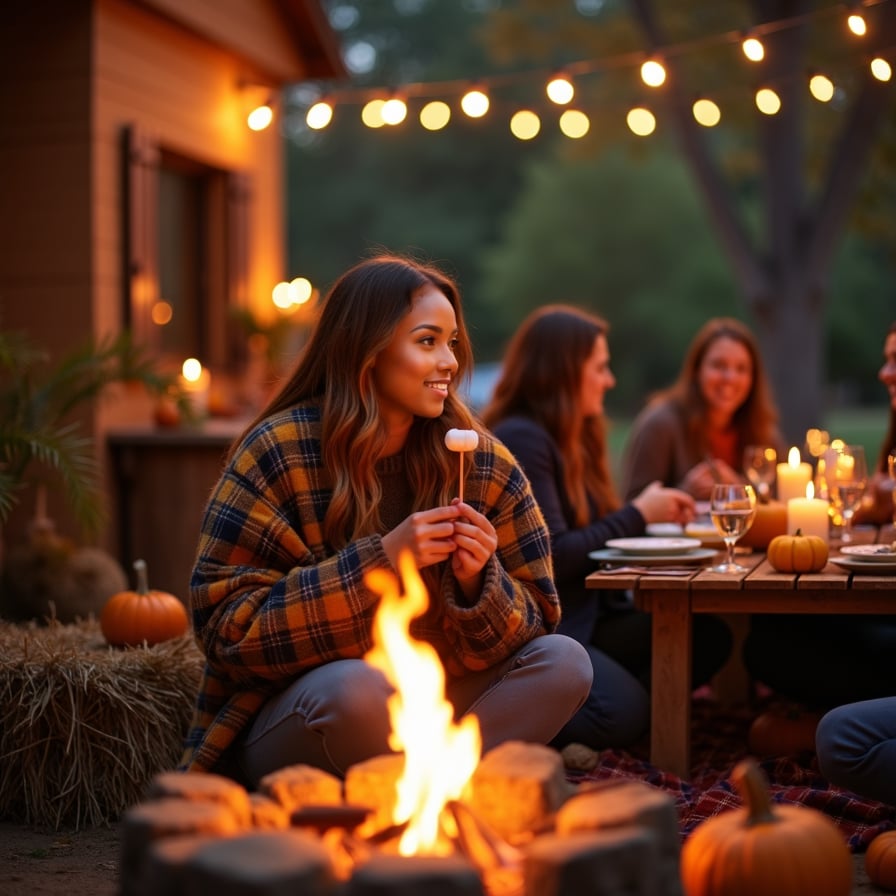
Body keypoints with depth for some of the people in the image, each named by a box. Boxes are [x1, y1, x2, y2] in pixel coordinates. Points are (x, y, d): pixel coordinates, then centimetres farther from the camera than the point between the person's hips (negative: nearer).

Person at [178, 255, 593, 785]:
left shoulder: (484, 463, -1)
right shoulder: (278, 453, -12)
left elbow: (538, 620, 2)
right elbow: (227, 627, -17)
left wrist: (477, 582, -21)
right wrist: (381, 559, -25)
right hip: (288, 716, -4)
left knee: (564, 661, -17)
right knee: (357, 687, -35)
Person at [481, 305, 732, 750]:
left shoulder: (571, 437, 16)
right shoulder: (522, 439, -14)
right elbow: (552, 557, -19)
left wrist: (657, 512, 7)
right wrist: (638, 514, -9)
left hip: (583, 615, 9)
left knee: (708, 636, -7)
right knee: (623, 715, -28)